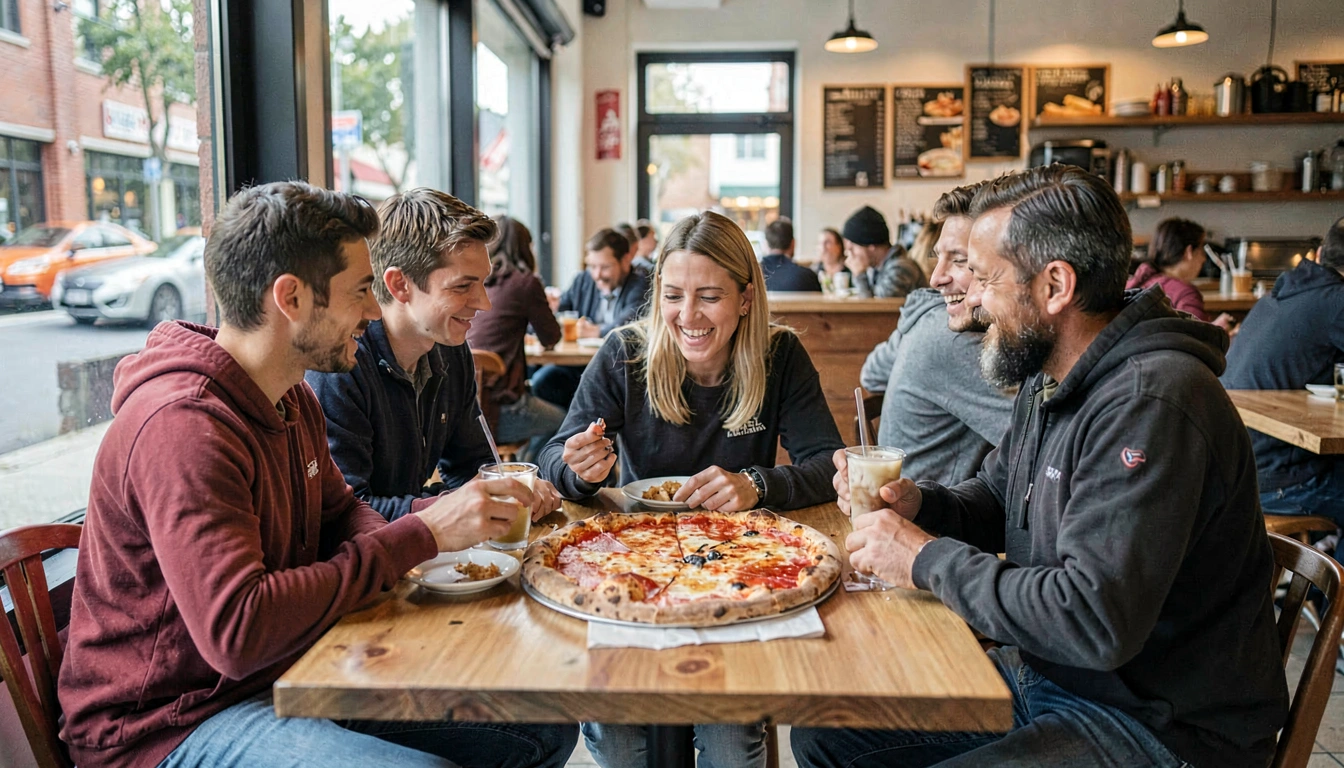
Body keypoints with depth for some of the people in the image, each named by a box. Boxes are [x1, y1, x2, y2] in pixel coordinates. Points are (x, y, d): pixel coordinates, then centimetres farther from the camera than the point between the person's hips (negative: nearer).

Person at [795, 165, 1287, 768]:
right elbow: (995, 499, 17)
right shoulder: (1049, 377, 5)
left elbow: (1096, 621, -32)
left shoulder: (1150, 402, -26)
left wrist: (930, 560, -21)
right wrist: (917, 504, -5)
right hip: (1044, 674, 9)